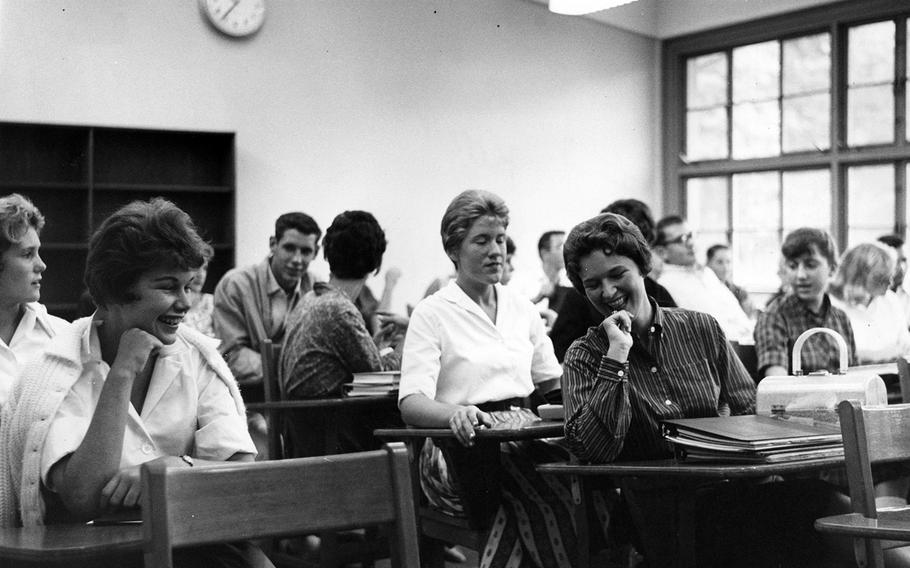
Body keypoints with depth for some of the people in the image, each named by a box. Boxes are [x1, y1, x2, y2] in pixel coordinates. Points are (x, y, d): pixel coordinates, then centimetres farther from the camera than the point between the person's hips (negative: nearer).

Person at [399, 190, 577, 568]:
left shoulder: (522, 308, 19)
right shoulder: (432, 314, 2)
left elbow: (553, 382, 25)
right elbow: (411, 403, -10)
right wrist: (456, 413, -33)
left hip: (525, 436, 5)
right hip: (468, 447, -5)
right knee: (548, 501, -35)